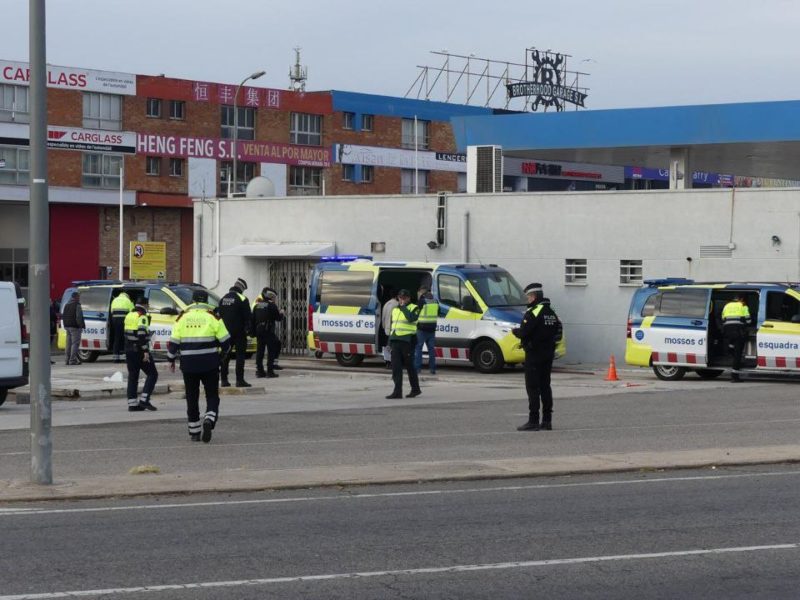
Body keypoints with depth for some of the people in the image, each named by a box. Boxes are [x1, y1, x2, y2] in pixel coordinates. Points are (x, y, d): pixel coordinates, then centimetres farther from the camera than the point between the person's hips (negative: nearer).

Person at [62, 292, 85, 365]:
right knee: (75, 343, -7)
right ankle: (73, 360, -12)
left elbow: (63, 316, 20)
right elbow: (78, 317, -18)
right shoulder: (77, 305, -11)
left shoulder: (67, 305, 16)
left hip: (67, 326, 9)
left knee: (68, 344, 12)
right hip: (75, 327, -9)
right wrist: (81, 326, -12)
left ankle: (66, 360, 12)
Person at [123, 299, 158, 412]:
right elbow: (142, 334, -23)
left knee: (132, 377, 10)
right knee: (152, 374, -1)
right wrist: (146, 351, -24)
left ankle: (132, 403, 7)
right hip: (139, 351, -8)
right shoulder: (142, 316, -12)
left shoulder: (129, 315, 15)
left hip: (129, 350, 8)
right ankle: (144, 400, -11)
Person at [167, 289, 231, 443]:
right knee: (212, 396, 7)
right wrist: (223, 351, 20)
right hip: (210, 364, -2)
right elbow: (225, 340, -2)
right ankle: (209, 420, -20)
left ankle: (194, 432, 14)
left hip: (188, 365, 2)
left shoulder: (182, 318, 3)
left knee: (192, 398, 12)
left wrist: (171, 359, 18)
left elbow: (174, 342, 4)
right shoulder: (213, 317, -2)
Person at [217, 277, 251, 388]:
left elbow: (219, 314, 17)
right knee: (240, 355, -4)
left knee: (225, 355, 10)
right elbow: (247, 316, -11)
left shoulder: (223, 299, 11)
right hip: (239, 331, -6)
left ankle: (224, 379, 10)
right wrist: (248, 328, -1)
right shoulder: (242, 299, -10)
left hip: (226, 332, 6)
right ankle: (239, 380, -9)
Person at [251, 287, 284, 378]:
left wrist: (253, 331, 17)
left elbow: (253, 319, 13)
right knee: (271, 351, -2)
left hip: (259, 332, 6)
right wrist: (281, 313, 15)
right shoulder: (272, 305, -8)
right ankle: (270, 371, -7)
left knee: (259, 351, 9)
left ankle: (259, 370, 10)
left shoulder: (256, 306, 12)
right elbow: (278, 318, -5)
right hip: (269, 331, -6)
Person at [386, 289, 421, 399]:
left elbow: (411, 318, -24)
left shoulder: (413, 308, -2)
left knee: (409, 366, 2)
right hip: (395, 341, 6)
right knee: (396, 366, -2)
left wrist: (403, 307, -16)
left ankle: (415, 389, 16)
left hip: (407, 341, -6)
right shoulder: (395, 309, 18)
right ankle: (397, 391, -3)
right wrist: (390, 340, 19)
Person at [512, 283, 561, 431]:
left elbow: (524, 332, -21)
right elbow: (557, 331, 15)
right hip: (548, 354, 8)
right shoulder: (551, 313, 12)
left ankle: (533, 421, -8)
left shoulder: (533, 312, -16)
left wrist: (515, 331, -1)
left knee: (533, 387, -6)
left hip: (534, 354, -8)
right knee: (545, 386, 13)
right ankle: (547, 420, 14)